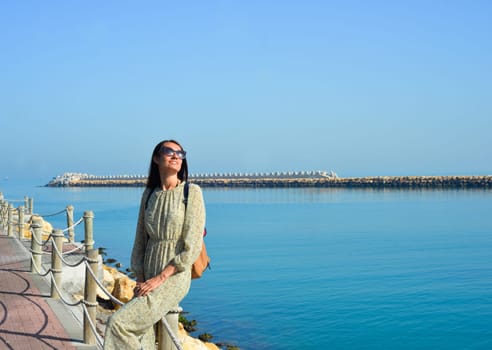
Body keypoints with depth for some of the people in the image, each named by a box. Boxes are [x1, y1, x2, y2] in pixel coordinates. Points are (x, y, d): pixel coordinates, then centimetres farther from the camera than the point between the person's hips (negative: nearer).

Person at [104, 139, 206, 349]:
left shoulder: (191, 192, -7)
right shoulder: (149, 194, 9)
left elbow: (191, 248, -11)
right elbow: (140, 238, 13)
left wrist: (160, 278, -14)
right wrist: (140, 279, 2)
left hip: (174, 277, -5)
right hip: (148, 277, 5)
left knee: (119, 323, -20)